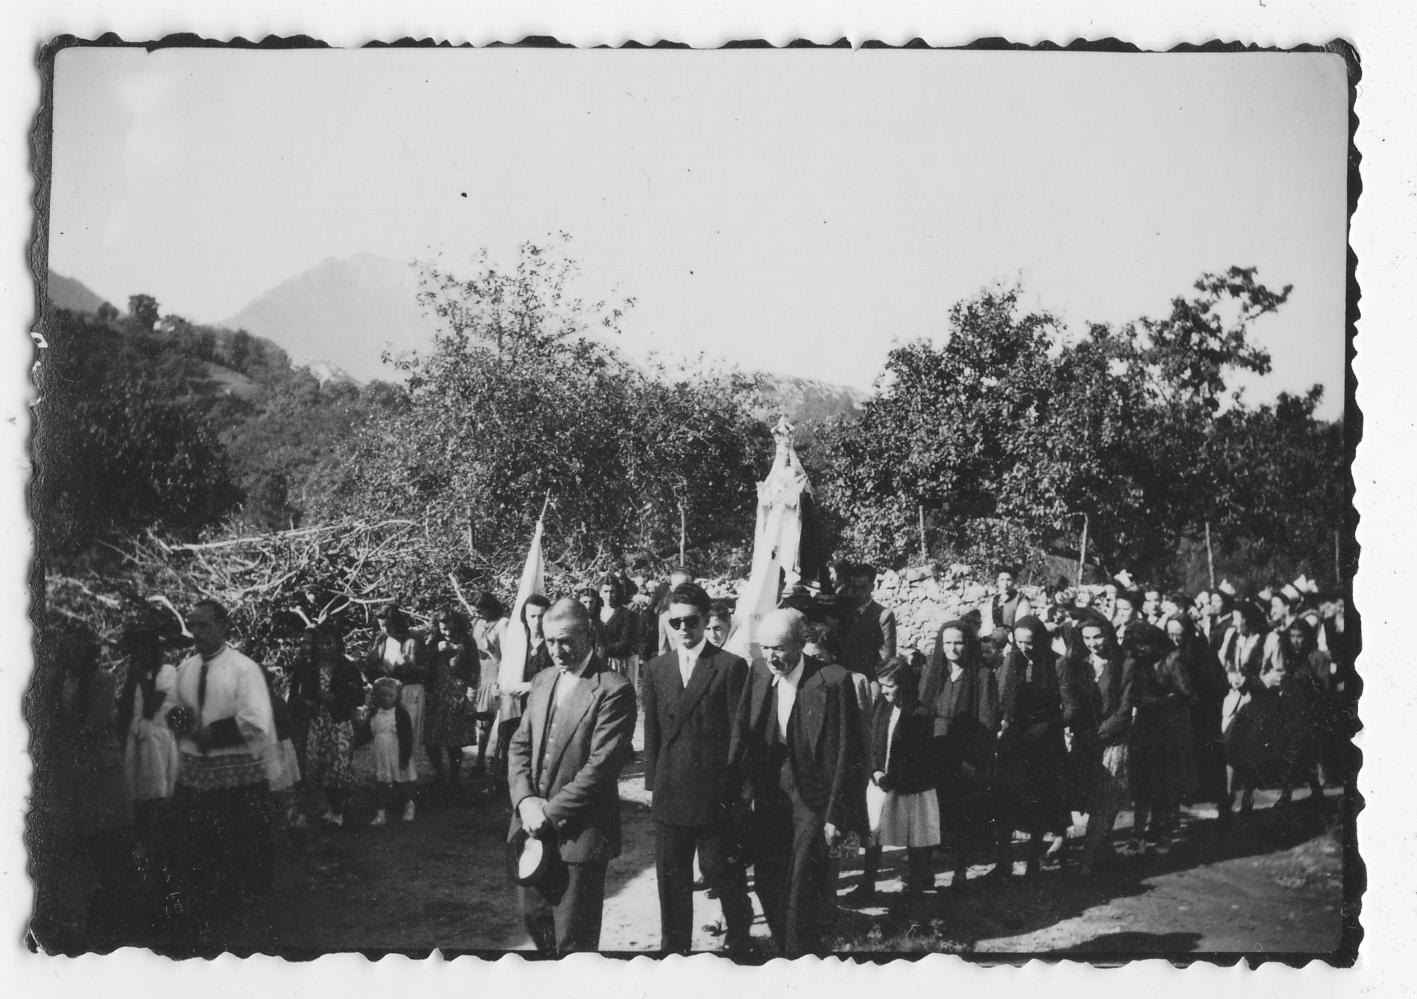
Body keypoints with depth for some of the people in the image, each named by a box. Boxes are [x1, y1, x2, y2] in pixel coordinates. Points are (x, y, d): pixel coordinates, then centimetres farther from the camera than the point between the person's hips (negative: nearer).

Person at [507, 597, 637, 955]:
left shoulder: (613, 690, -13)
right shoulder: (542, 681, 11)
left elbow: (601, 765, -18)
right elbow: (520, 745, 10)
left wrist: (550, 813, -15)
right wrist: (525, 800, -7)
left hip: (580, 832, -7)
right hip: (535, 829, 7)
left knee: (573, 939, 2)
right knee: (534, 917, 16)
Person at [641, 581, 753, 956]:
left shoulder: (731, 667, -4)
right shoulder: (656, 669, 10)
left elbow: (738, 732, -5)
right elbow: (652, 732, 12)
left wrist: (734, 790, -7)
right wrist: (652, 783, 8)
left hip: (715, 794, -4)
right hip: (670, 795, 4)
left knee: (721, 870, 6)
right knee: (671, 878, 10)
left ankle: (738, 933, 30)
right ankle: (674, 946, 22)